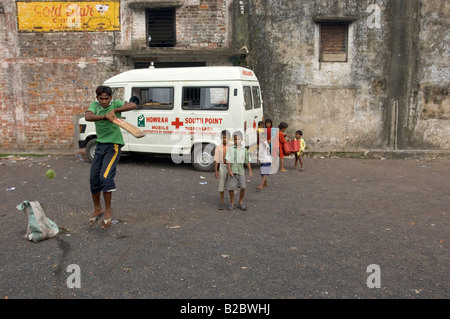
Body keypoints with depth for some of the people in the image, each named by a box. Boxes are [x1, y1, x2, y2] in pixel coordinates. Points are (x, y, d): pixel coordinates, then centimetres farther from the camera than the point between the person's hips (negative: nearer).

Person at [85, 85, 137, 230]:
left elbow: (133, 105, -19)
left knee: (105, 177, -18)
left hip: (113, 145, -5)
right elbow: (88, 117, -19)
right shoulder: (94, 105, 2)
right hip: (100, 144, 5)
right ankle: (97, 209, 27)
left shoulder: (116, 103, -4)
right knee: (94, 179, 7)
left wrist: (115, 110, -26)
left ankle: (108, 210, -2)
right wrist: (104, 116, -35)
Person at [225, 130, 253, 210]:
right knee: (231, 188, 2)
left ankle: (241, 203, 13)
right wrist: (229, 170, -10)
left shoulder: (244, 150, 6)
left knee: (243, 187, -4)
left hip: (241, 171, 2)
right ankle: (232, 203, 19)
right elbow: (228, 160, -3)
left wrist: (250, 171, 8)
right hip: (232, 171, -2)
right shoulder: (230, 149, 0)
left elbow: (247, 161, 11)